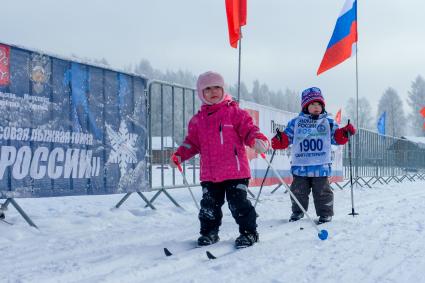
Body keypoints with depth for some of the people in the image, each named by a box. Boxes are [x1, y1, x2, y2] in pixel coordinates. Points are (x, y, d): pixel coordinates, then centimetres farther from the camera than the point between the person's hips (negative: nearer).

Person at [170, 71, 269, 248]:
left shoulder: (235, 112, -1)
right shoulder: (197, 120, 11)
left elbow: (249, 130, -6)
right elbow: (192, 142, 17)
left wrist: (258, 140, -26)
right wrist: (179, 155, 4)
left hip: (235, 171, -4)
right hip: (209, 174, 4)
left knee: (238, 203, -2)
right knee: (209, 205, 9)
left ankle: (248, 232, 14)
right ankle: (209, 232, 26)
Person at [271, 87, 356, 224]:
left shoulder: (328, 122, 8)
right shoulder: (296, 122, 7)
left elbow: (337, 137, 7)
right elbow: (287, 137, 8)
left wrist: (346, 132, -11)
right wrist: (278, 141, -11)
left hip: (321, 166, -1)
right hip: (300, 166, 1)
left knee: (322, 191, 4)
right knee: (298, 191, 9)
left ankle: (325, 213, 16)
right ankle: (297, 211, 26)